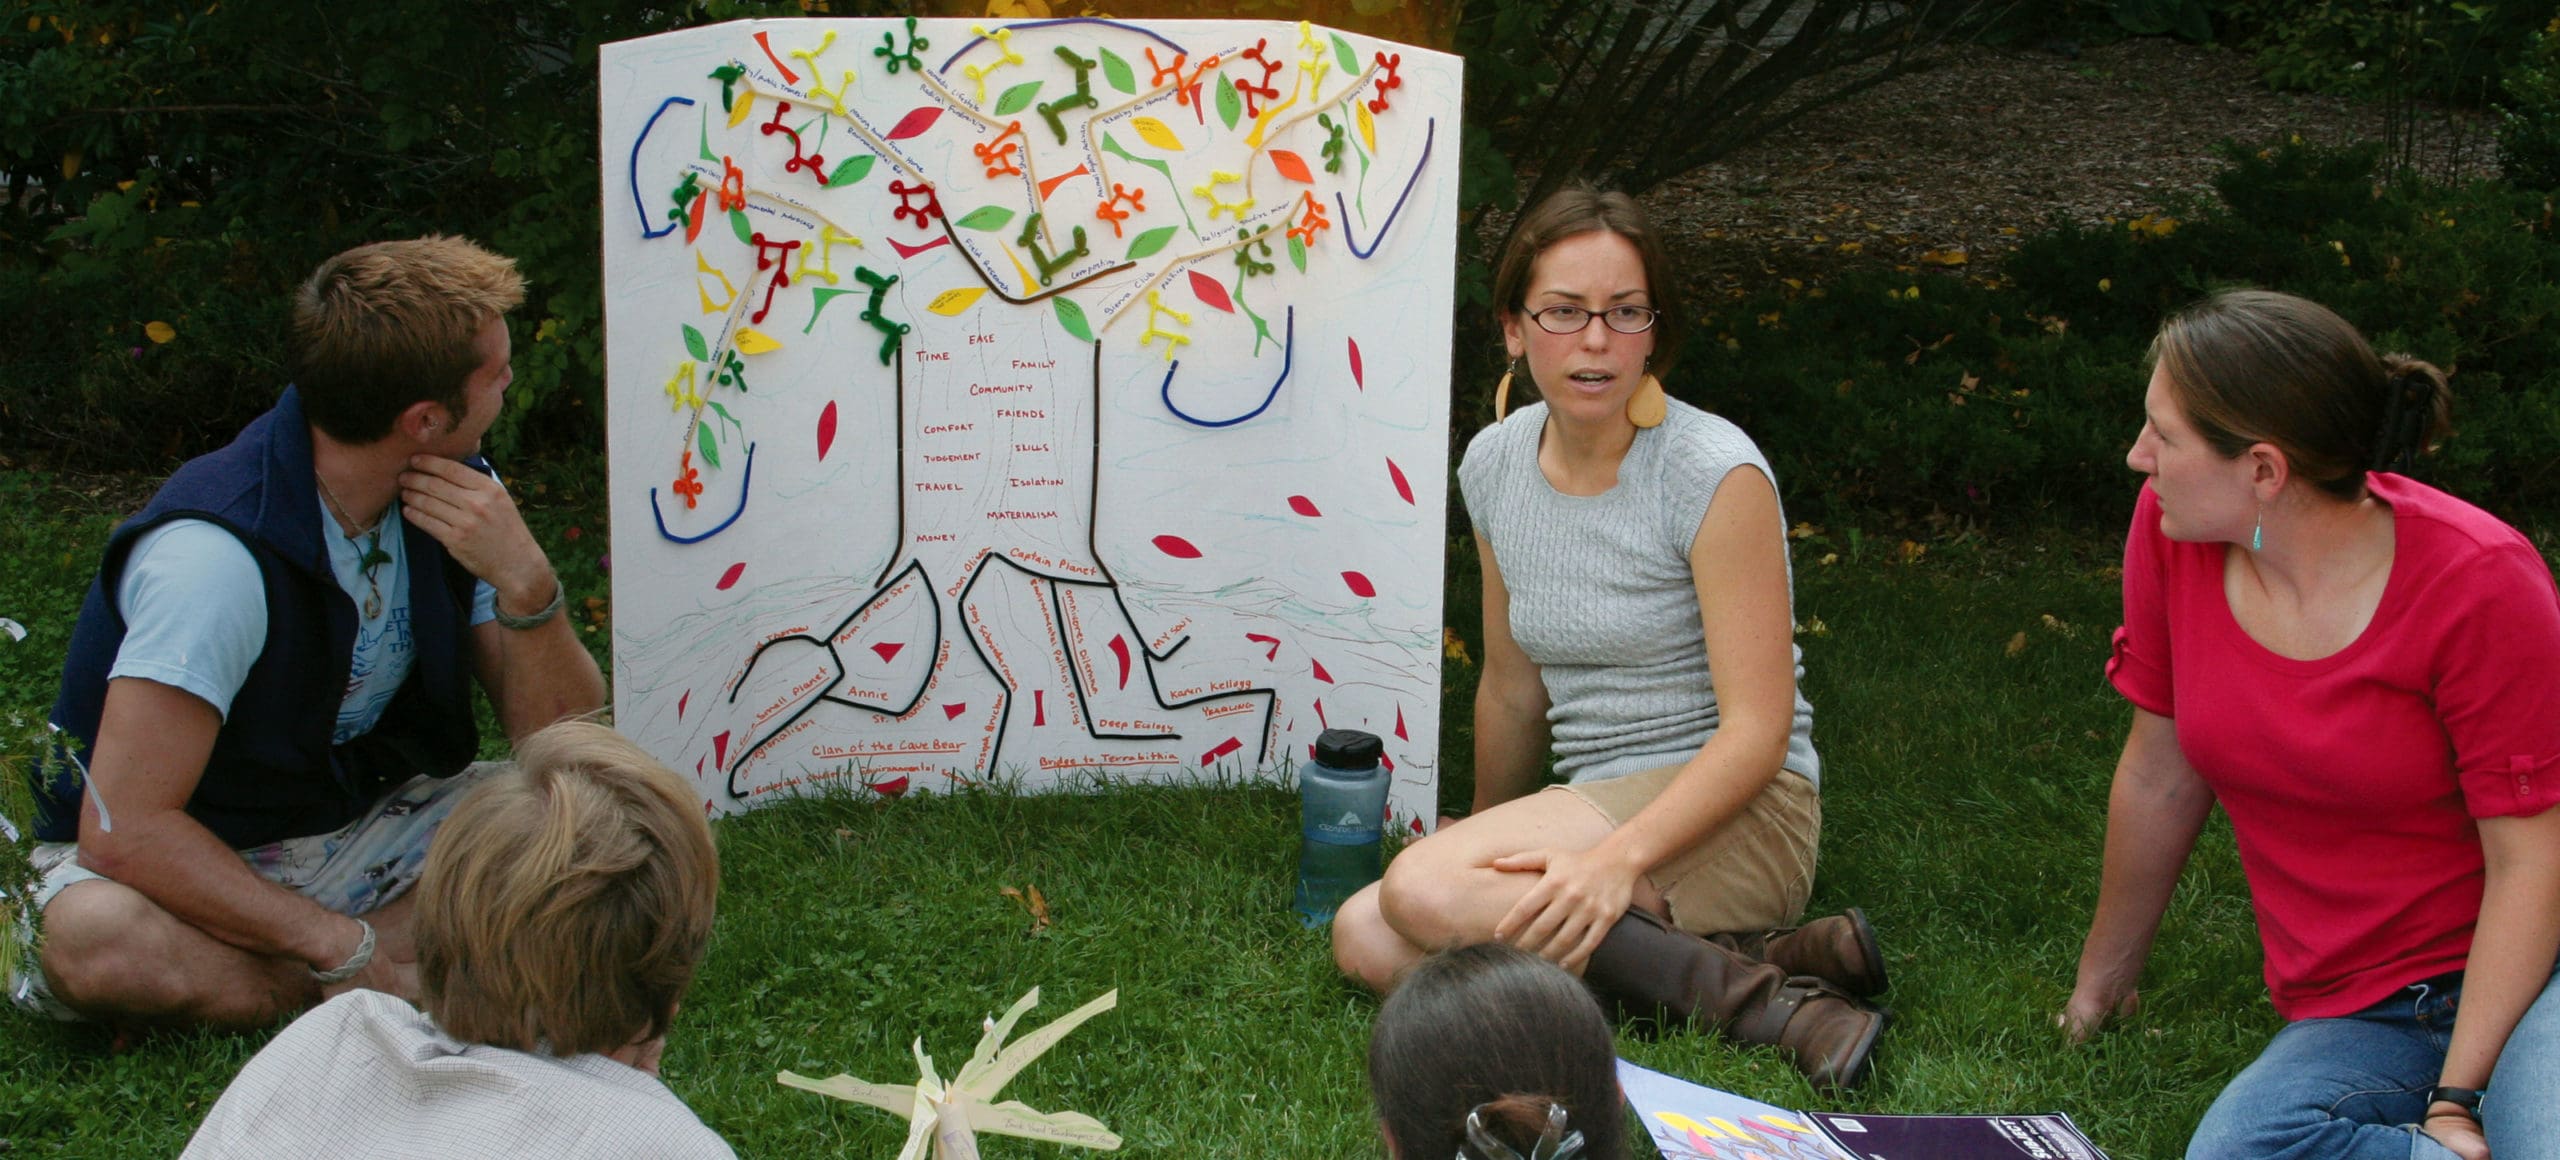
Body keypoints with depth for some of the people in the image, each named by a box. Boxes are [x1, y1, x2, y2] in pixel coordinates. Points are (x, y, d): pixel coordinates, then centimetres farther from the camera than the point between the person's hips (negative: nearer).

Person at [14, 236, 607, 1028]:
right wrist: (351, 951, -27)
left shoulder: (458, 497, -7)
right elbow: (122, 832, -30)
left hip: (365, 826, 6)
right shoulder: (221, 548, -28)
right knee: (97, 939, -39)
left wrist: (524, 581, -25)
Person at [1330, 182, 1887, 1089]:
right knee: (1365, 939, -18)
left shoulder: (1715, 475, -15)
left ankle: (1751, 998, -19)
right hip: (1595, 805, 8)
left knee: (1422, 890, -28)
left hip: (1733, 815, -8)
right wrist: (1487, 840, 28)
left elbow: (1758, 730, -18)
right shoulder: (1495, 464, 5)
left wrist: (1620, 859, -32)